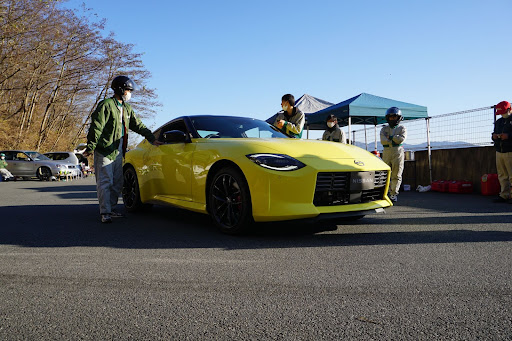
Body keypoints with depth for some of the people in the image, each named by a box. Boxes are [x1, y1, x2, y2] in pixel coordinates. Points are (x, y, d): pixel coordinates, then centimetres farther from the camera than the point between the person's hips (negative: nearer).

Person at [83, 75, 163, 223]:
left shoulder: (127, 108, 18)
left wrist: (152, 139, 15)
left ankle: (112, 209, 19)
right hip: (105, 150, -8)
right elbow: (96, 128, -12)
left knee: (117, 183, 10)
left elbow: (138, 125, 21)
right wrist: (90, 147, -17)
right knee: (105, 182, -7)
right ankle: (105, 212, -4)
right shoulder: (106, 105, -7)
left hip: (118, 152, 8)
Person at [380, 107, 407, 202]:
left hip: (398, 153, -2)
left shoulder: (402, 128, 8)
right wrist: (394, 141, -11)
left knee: (396, 175, -5)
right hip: (386, 153, 2)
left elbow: (402, 139, -13)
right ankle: (388, 191, 20)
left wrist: (390, 137, -6)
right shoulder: (384, 129, 13)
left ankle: (393, 194, 0)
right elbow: (382, 141, -6)